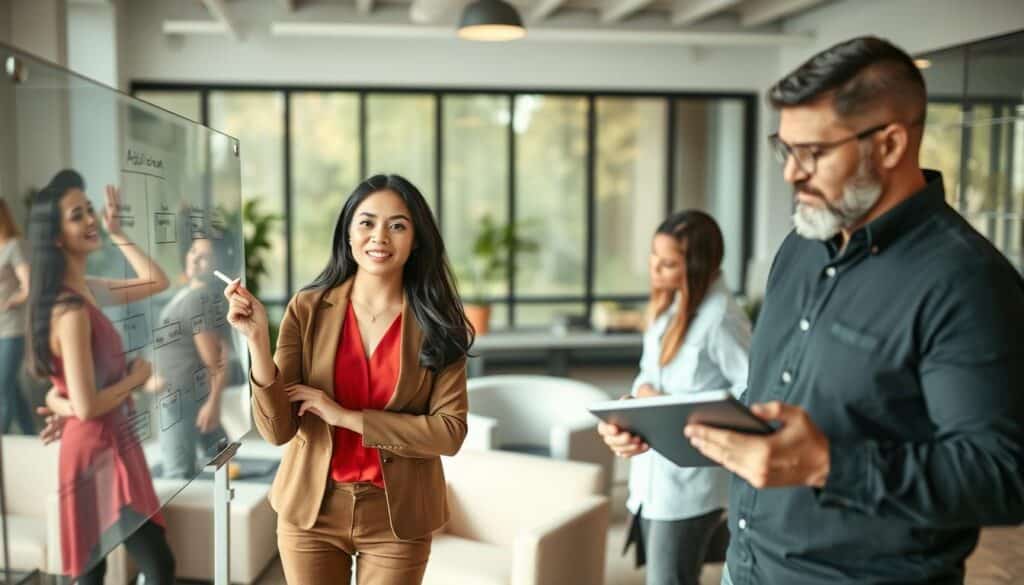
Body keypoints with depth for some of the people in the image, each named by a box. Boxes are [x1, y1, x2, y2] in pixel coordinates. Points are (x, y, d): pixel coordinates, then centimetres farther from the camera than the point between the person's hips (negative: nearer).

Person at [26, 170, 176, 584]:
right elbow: (87, 406, -24)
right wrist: (137, 376, -9)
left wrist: (117, 233, 12)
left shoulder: (87, 290, 5)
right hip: (99, 449, -10)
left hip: (104, 445, 10)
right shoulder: (71, 310, -23)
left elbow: (157, 282, 18)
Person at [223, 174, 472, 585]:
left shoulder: (435, 322, -8)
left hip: (397, 515, 0)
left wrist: (344, 416, -18)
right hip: (311, 509, 1)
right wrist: (257, 340, -24)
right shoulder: (307, 309, -7)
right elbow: (277, 430, -11)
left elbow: (450, 432, -14)